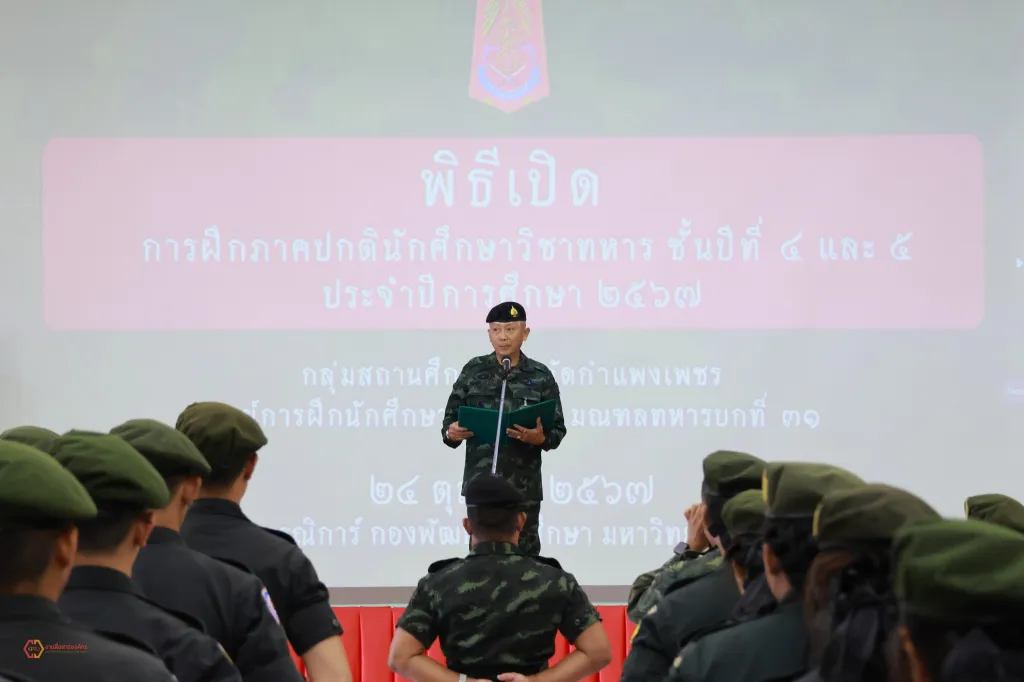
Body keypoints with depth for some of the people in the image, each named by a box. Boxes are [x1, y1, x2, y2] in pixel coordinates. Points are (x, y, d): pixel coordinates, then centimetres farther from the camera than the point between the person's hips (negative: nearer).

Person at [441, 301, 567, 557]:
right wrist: (451, 433, -16)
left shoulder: (541, 376, 1)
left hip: (523, 485, -1)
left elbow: (557, 430, 2)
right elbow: (450, 418, 7)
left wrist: (540, 438, -19)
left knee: (524, 554, 6)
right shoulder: (473, 370, 4)